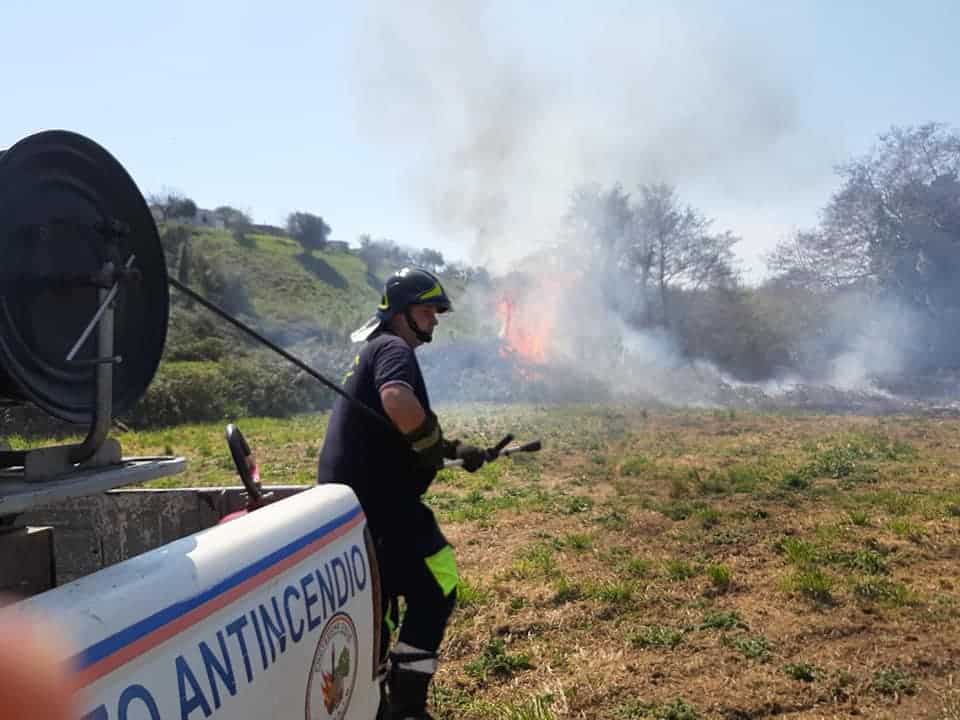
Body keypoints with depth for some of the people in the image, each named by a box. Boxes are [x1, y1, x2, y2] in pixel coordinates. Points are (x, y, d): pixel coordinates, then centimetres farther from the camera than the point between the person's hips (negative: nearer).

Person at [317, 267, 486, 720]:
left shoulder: (374, 350, 22)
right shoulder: (394, 348, -11)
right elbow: (397, 402, -34)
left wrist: (453, 449, 18)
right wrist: (435, 446, -17)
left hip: (349, 496, 11)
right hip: (375, 499, -11)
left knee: (375, 595, 21)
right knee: (434, 590, -2)